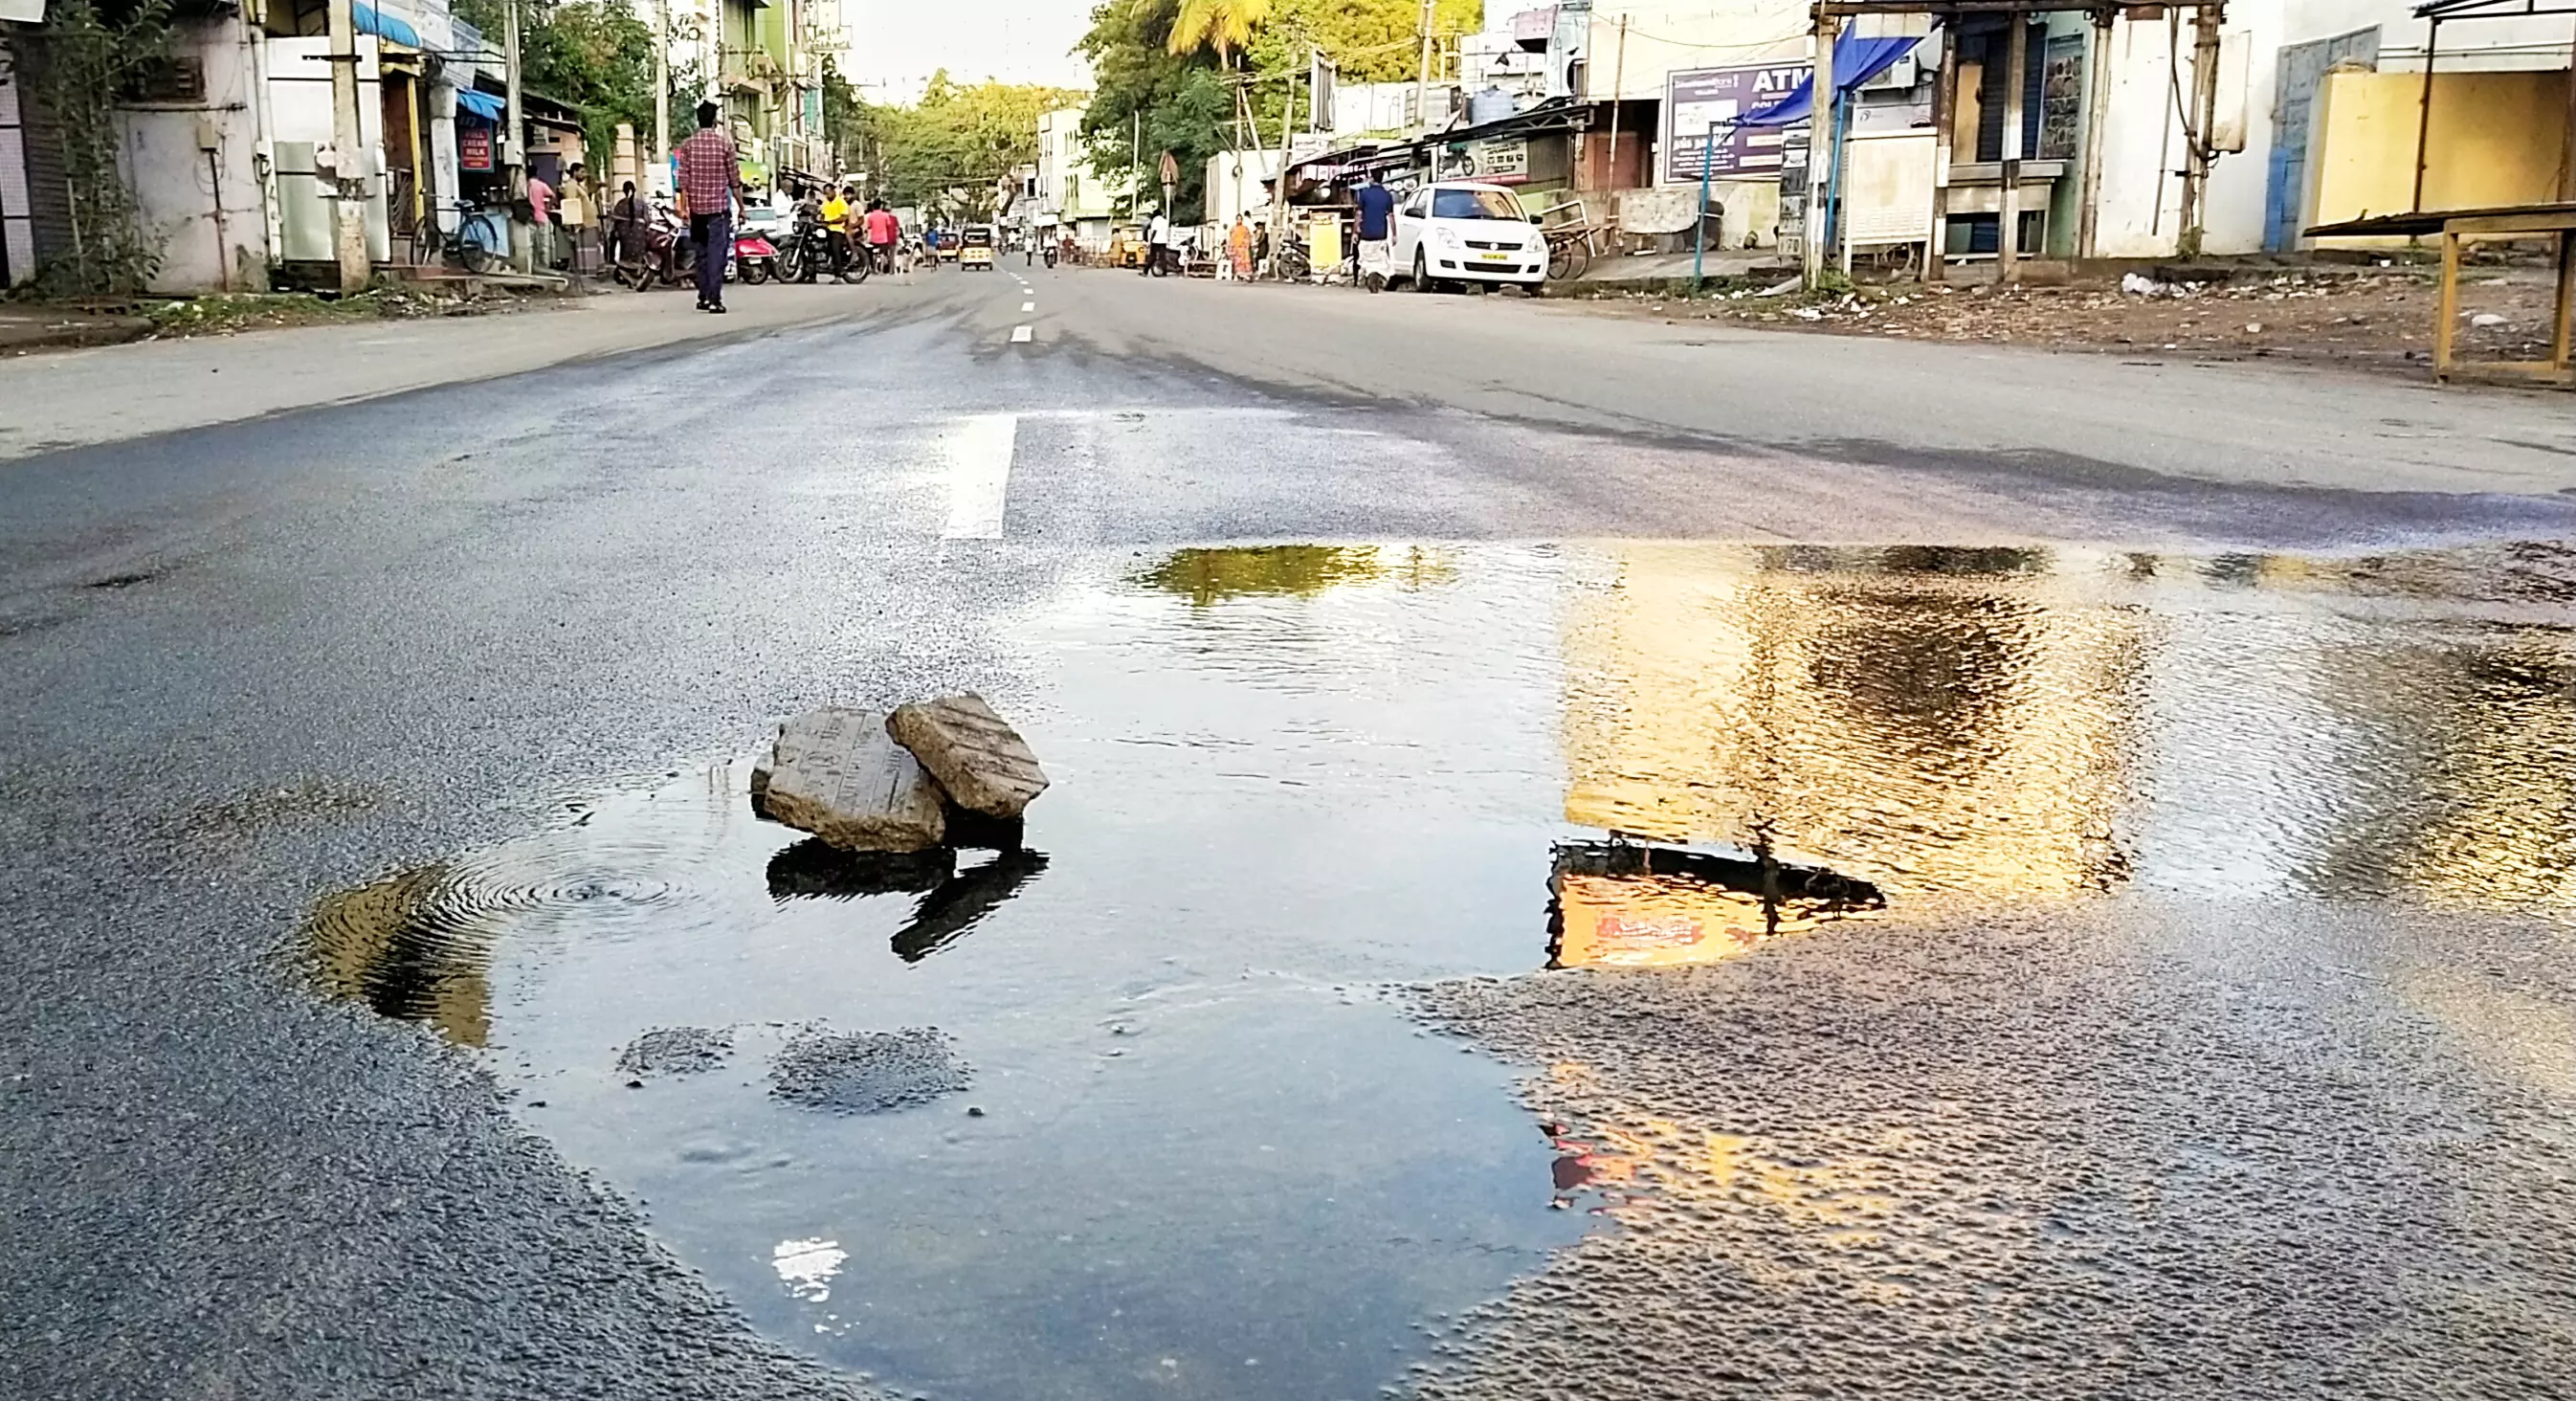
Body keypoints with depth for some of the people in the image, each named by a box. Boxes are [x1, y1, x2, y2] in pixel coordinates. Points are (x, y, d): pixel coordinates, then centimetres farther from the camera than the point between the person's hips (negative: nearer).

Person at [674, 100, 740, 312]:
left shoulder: (688, 144, 2)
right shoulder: (724, 142, -4)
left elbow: (683, 180, -1)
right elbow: (734, 179, -3)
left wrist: (683, 207, 2)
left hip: (697, 206, 3)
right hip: (719, 206, -3)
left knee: (702, 252, 15)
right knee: (717, 252, -5)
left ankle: (703, 297, 19)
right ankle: (714, 299, -13)